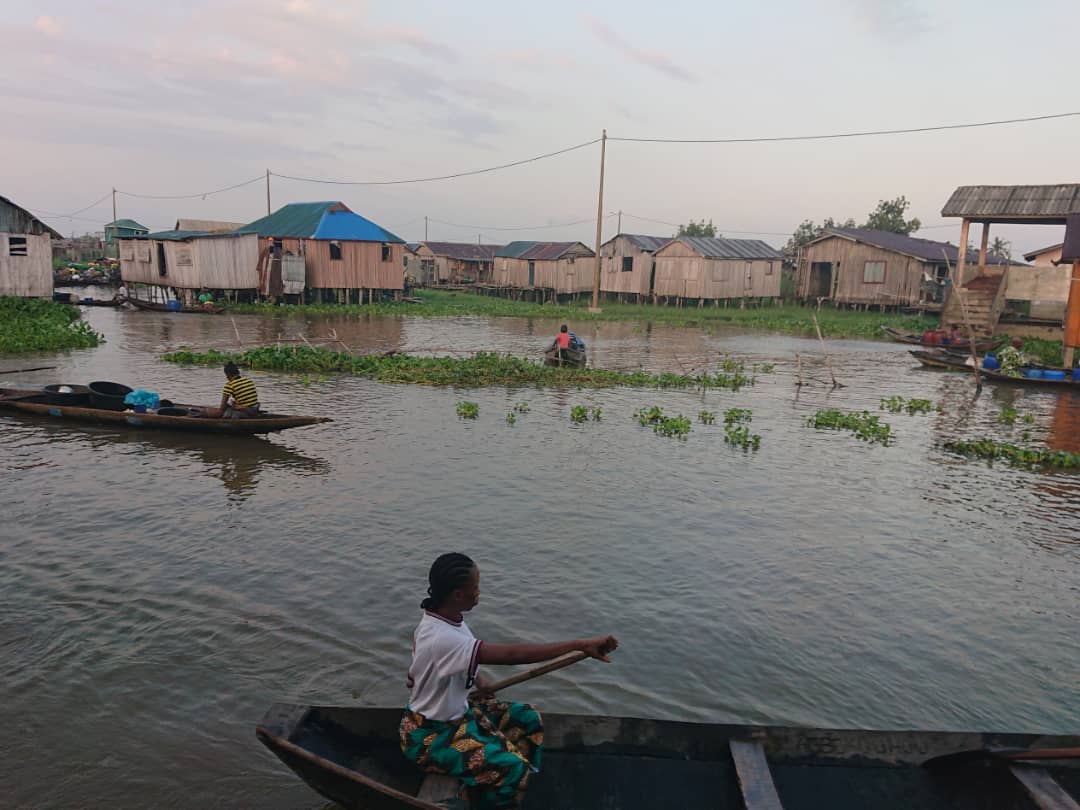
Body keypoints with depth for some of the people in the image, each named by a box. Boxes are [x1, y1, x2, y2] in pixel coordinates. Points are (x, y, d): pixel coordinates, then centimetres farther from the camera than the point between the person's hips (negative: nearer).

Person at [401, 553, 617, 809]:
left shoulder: (448, 617, -6)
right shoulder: (441, 638, -35)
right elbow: (511, 654, -41)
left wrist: (478, 681, -5)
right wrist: (581, 645, -42)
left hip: (456, 711, 9)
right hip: (432, 733, -9)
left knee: (528, 719, 6)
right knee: (511, 767, -23)